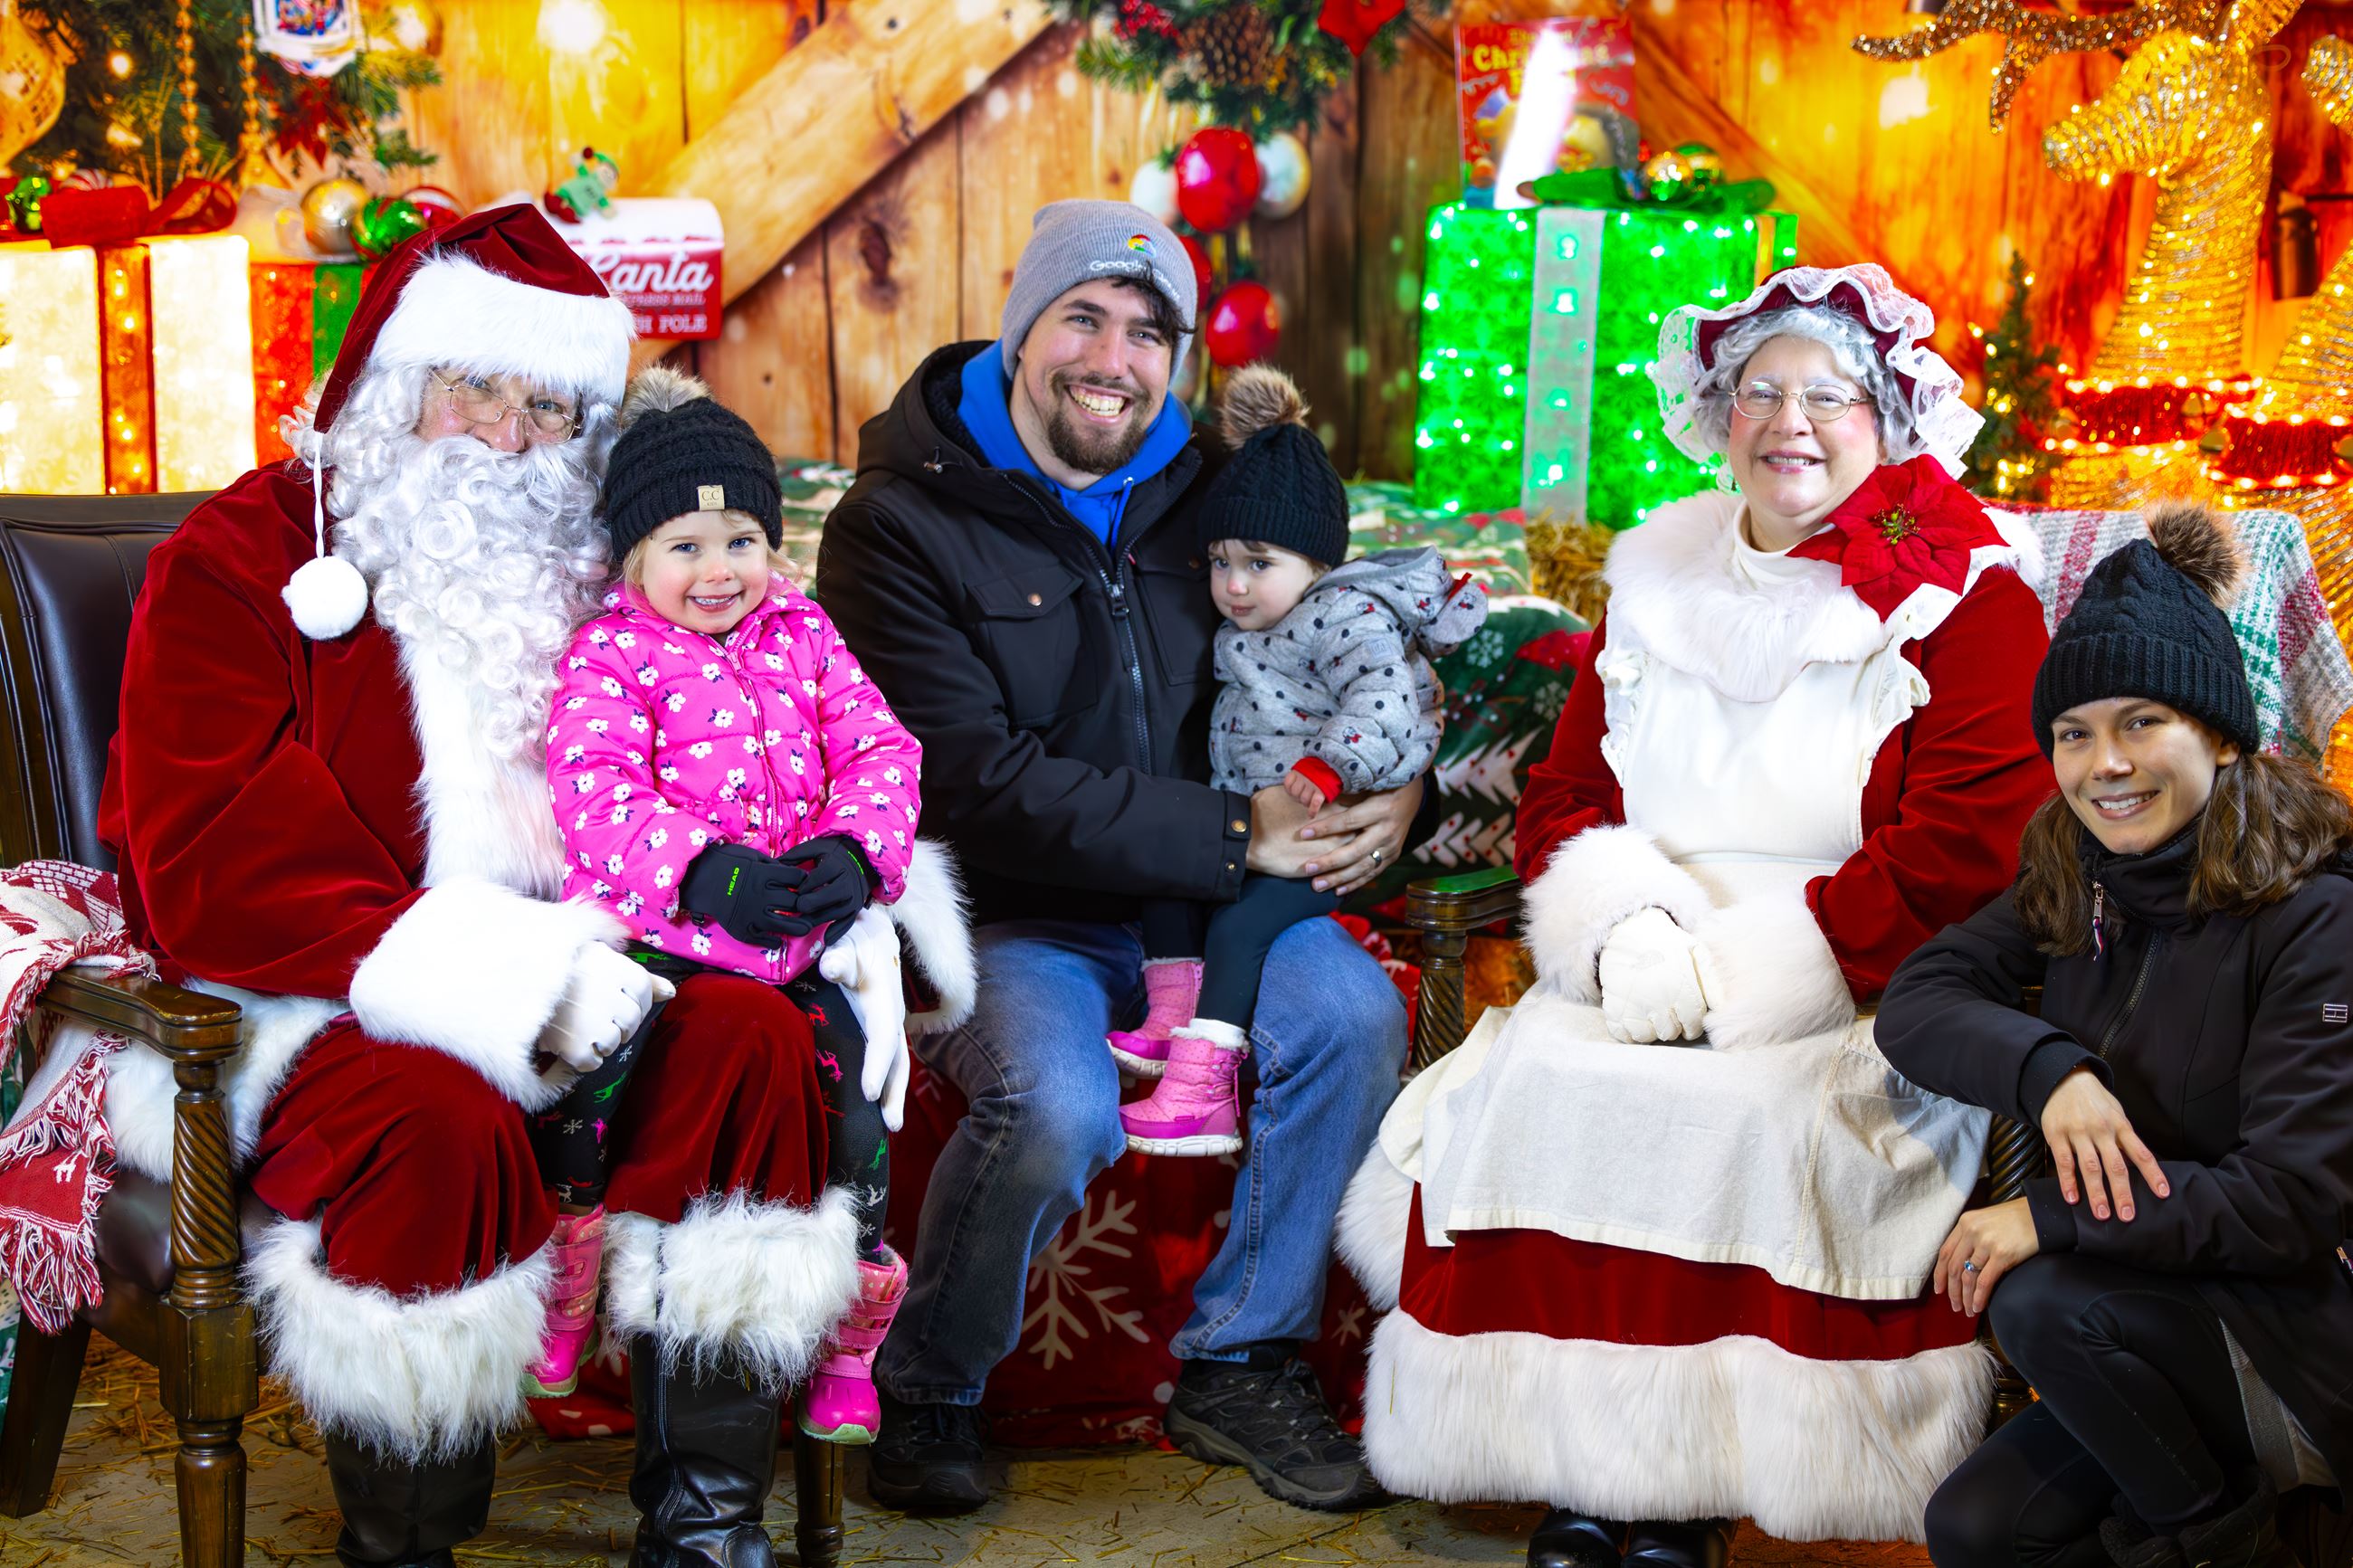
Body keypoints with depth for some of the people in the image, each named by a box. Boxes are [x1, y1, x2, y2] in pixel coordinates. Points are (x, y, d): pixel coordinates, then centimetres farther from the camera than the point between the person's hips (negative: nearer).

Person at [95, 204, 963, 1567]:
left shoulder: (579, 578, 17)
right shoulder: (242, 557, -2)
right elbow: (213, 866, -15)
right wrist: (495, 979, -23)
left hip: (541, 981, 5)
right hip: (299, 999, -5)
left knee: (749, 1033, -20)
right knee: (437, 1116, -35)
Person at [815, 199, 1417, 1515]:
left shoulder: (1201, 493, 9)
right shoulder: (902, 526, -8)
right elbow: (973, 782, -18)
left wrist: (1395, 787, -8)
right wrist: (1234, 835, -21)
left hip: (1192, 897, 5)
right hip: (999, 911, -5)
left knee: (1355, 1009, -20)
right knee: (1060, 1101, -32)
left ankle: (1240, 1365, -1)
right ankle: (927, 1392, -3)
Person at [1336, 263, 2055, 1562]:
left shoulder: (1966, 599, 1)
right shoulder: (1658, 586, 16)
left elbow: (1966, 847, -10)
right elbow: (1560, 798, 15)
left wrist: (1735, 967, -14)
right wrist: (1626, 929, -8)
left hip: (1865, 996, -4)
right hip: (1641, 981, 4)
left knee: (1765, 1111, -32)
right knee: (1537, 1086, -23)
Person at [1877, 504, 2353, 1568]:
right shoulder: (2077, 885, 3)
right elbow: (1915, 999, -5)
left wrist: (2048, 1215, -25)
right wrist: (2047, 1068, -24)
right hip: (2171, 1326, 7)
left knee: (2041, 1302, -28)